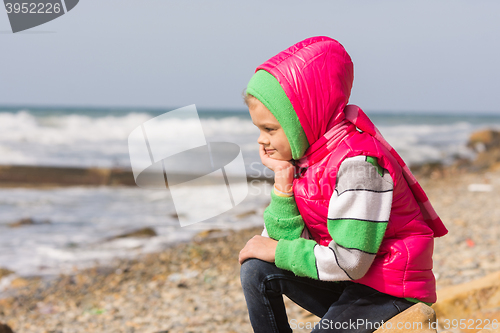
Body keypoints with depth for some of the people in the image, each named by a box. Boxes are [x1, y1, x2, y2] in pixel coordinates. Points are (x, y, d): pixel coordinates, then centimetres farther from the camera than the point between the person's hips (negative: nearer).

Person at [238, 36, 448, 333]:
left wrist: (276, 251, -14)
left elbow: (348, 262, -27)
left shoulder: (357, 162, -23)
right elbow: (287, 239, 0)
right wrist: (283, 178, -11)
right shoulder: (301, 156, 3)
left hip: (389, 293, -8)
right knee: (258, 270, -5)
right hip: (344, 286, 8)